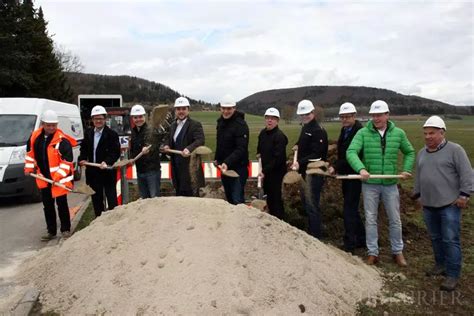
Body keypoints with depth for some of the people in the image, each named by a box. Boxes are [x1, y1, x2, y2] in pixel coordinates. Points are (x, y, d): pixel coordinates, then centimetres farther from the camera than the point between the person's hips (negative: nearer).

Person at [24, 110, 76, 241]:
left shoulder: (62, 140, -17)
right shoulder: (35, 136, 2)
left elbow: (67, 161, -17)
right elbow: (30, 153, 18)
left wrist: (58, 176, -22)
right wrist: (29, 167, 10)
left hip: (60, 179, -6)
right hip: (44, 178, 6)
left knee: (61, 204, 1)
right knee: (47, 205, 14)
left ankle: (65, 230, 16)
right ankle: (51, 231, 26)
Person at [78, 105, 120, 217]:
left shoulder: (112, 134, -9)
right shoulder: (88, 133, 9)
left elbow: (116, 152, -13)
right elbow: (84, 149, 17)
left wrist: (107, 162, -27)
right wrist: (82, 159, -1)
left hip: (107, 172, -5)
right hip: (93, 173, 6)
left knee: (111, 200, 1)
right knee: (96, 200, 16)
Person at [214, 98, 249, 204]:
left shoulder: (240, 124, -19)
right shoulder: (220, 121, 7)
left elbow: (241, 149, -27)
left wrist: (227, 163, -36)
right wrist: (217, 158, 16)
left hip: (238, 167, -8)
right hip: (224, 166, 8)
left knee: (237, 200, -8)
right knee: (229, 198, 19)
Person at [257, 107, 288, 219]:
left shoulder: (280, 136, -20)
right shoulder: (263, 132, 5)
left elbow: (278, 158, -25)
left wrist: (265, 171, -25)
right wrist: (259, 154, 9)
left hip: (276, 171, -8)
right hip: (266, 170, 8)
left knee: (275, 197, -4)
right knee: (268, 195, 17)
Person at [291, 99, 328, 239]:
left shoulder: (318, 130, -15)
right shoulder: (305, 128, 14)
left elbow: (316, 154, -22)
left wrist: (300, 162, -29)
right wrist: (298, 145, 14)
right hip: (304, 171, 10)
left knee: (312, 204, -7)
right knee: (306, 201, 17)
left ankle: (316, 236, 3)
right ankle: (311, 231, 31)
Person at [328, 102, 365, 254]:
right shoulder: (344, 130, 9)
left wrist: (336, 168, -22)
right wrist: (337, 167, 7)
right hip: (345, 175, 9)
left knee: (349, 211, -6)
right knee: (352, 209, 17)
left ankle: (349, 246, 2)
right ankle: (361, 239, 32)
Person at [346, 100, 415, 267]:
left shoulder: (398, 133, 1)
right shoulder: (363, 133, -7)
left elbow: (410, 152, 14)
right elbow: (351, 152, -18)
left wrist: (407, 169, 0)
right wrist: (361, 168, -33)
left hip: (390, 184, 2)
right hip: (369, 184, -1)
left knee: (395, 220, 11)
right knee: (370, 220, 8)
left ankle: (397, 251, 29)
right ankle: (372, 253, 21)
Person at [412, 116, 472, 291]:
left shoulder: (454, 150, -7)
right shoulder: (421, 153, 13)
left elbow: (466, 174, -9)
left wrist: (464, 194, -15)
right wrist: (417, 194, 22)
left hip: (450, 205, -6)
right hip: (429, 206, 6)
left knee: (450, 240, -3)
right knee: (435, 238, 15)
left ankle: (452, 275, 6)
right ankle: (441, 265, 30)